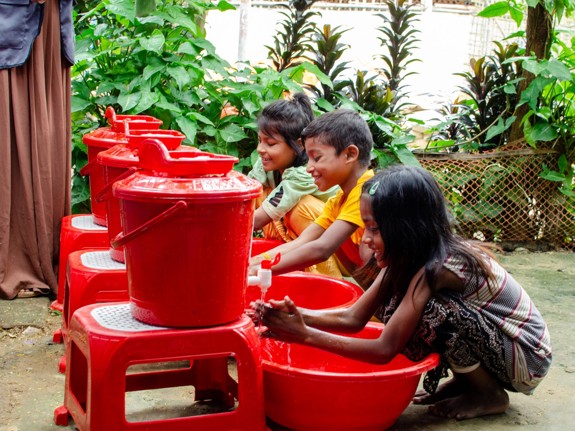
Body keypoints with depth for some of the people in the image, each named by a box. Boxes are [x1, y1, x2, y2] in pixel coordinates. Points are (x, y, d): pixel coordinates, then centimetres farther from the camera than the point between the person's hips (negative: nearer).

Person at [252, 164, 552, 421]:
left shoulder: (438, 269, -29)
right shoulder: (407, 259, -5)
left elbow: (385, 350, -29)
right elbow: (352, 318, -6)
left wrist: (306, 335, -28)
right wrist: (296, 316, -22)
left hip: (527, 360, -8)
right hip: (492, 347, 8)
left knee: (430, 309, -29)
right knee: (393, 306, -5)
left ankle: (489, 394, -7)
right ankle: (463, 380, 9)